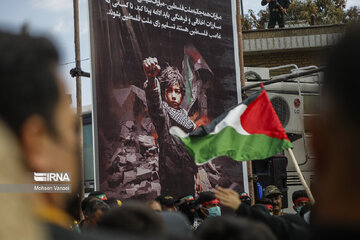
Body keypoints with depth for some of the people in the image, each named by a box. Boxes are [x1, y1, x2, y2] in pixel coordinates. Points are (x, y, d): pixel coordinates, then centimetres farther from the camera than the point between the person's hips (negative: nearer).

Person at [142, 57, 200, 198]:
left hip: (188, 177, 7)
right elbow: (154, 100, -31)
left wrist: (196, 175, 25)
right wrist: (151, 79, -53)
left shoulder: (184, 116, 18)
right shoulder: (163, 113, -6)